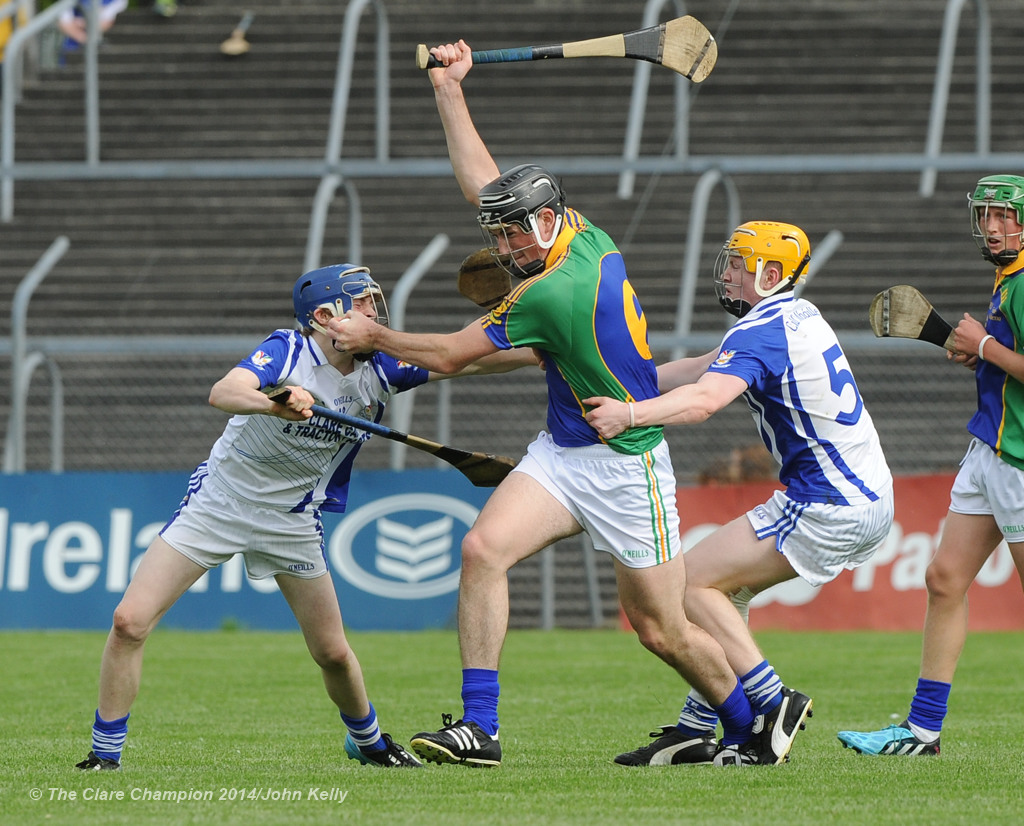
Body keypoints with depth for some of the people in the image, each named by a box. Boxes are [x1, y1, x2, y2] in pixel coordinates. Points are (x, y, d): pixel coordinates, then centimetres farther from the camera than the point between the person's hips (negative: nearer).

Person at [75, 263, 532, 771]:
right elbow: (222, 393, -42)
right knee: (131, 621, -15)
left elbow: (474, 362, -3)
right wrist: (273, 403, -61)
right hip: (219, 499, -4)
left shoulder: (379, 368, -9)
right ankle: (104, 755, -2)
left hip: (292, 519, 4)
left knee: (333, 653, 8)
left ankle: (367, 741, 37)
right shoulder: (287, 352, -23)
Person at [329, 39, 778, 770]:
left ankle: (749, 729, 29)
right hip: (562, 455, 8)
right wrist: (448, 90, 13)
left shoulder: (553, 292, -25)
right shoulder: (588, 236, -1)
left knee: (661, 628, 3)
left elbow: (450, 355, -14)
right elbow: (482, 184, 13)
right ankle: (479, 729, -16)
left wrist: (374, 337, -1)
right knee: (484, 548, -14)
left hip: (627, 467, -8)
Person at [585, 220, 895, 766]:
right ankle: (696, 727, 12)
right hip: (871, 501, 10)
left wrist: (630, 414, -44)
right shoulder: (797, 315, 16)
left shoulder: (761, 331, -15)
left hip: (827, 511, -10)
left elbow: (704, 400, -33)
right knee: (726, 585, 16)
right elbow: (704, 369, 22)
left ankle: (774, 702, -11)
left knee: (692, 580, -6)